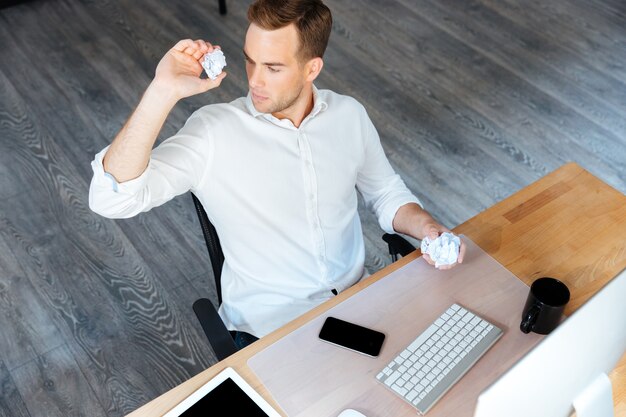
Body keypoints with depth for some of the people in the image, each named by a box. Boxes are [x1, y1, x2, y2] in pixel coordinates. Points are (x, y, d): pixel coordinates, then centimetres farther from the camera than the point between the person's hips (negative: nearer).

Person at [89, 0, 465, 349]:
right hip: (270, 324, -4)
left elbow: (387, 193, 12)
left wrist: (427, 227, -9)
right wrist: (163, 92, -33)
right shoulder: (213, 130, -15)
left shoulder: (349, 114, -2)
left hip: (357, 300, 4)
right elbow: (111, 198, -24)